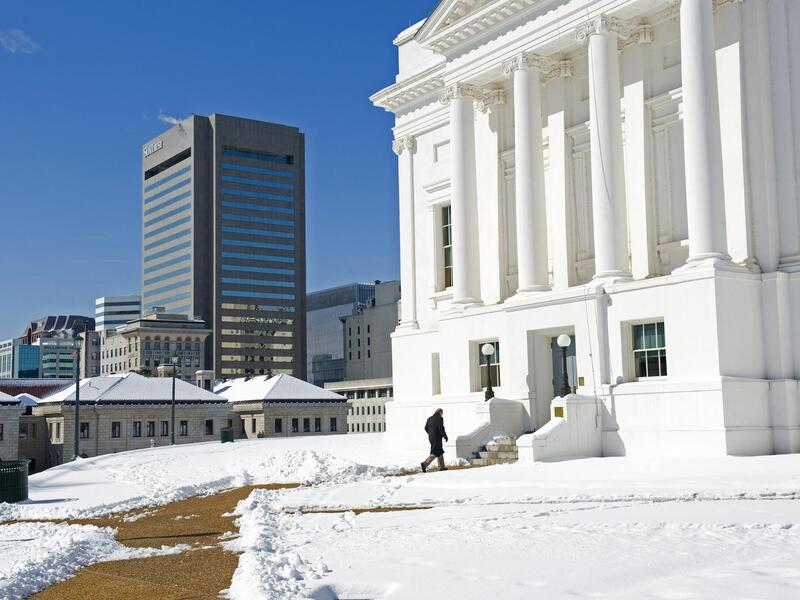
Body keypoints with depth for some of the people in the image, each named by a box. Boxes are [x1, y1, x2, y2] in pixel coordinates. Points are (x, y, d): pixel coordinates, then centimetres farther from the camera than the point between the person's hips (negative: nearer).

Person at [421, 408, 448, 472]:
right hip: (437, 438, -9)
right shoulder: (439, 419, -11)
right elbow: (441, 429, -17)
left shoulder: (429, 418, 12)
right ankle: (425, 463, -20)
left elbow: (426, 428, 15)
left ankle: (442, 466, 20)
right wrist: (445, 436, -8)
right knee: (435, 453, -7)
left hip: (431, 438, 9)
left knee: (440, 452, 18)